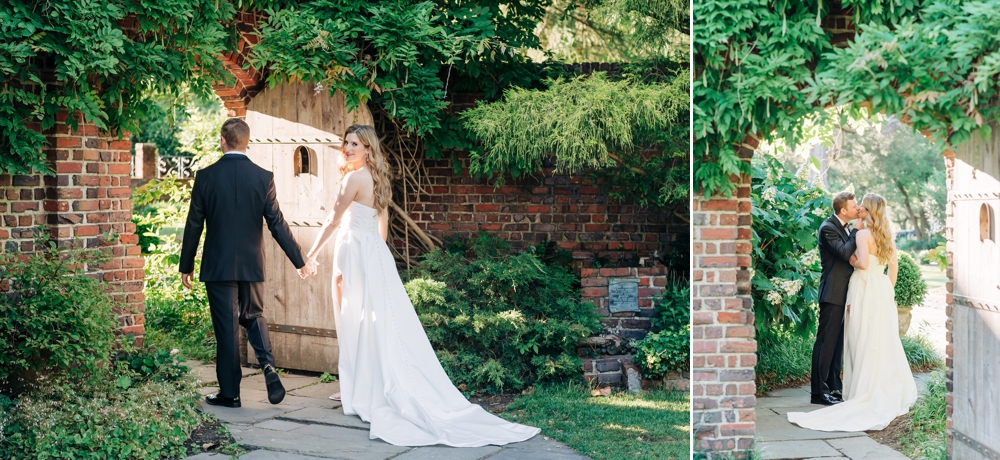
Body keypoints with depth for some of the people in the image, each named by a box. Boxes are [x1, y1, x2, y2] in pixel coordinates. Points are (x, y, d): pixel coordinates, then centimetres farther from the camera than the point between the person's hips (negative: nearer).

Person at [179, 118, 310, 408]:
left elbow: (194, 225, -2)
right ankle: (268, 364, -5)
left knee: (226, 328, 5)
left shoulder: (206, 177, -7)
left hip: (218, 265, -2)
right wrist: (299, 261, 6)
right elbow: (277, 224, -3)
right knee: (253, 316, 20)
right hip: (252, 264, 2)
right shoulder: (263, 177, -4)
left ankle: (230, 393, 10)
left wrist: (186, 266, 8)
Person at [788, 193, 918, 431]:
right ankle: (891, 393, 16)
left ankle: (868, 393, 1)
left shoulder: (863, 233, -12)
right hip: (882, 291, 7)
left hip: (865, 291, -7)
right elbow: (893, 265, 13)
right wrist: (888, 290, 20)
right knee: (885, 343, 11)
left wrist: (853, 262, -4)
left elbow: (863, 262, -25)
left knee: (865, 344, -2)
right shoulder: (885, 234, 10)